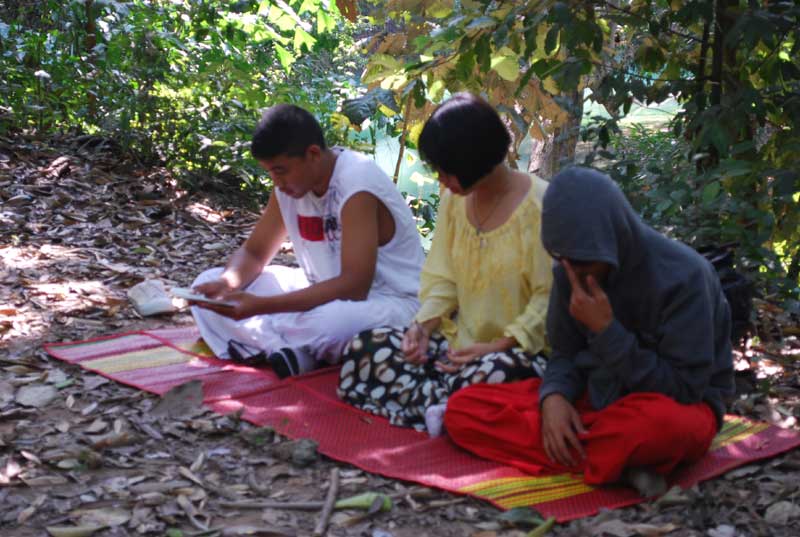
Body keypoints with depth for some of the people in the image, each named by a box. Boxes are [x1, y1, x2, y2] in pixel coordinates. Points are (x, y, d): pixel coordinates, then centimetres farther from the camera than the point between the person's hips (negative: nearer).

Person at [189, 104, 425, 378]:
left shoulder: (357, 185, -25)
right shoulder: (289, 182, -1)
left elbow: (354, 287, -32)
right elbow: (254, 252, 8)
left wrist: (261, 306, -37)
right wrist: (227, 282, -18)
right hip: (325, 292, 8)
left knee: (329, 322, -44)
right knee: (209, 288, -4)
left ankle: (262, 342, -13)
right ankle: (283, 349, -24)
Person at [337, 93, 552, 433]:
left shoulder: (539, 204, -14)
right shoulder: (453, 200, 7)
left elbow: (550, 298, -15)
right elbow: (441, 279, 10)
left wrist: (498, 346, -21)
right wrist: (424, 325, -9)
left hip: (517, 352, -7)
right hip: (459, 344, 7)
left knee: (495, 375, -42)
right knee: (363, 351, -11)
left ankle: (434, 407, -17)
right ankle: (447, 409, -24)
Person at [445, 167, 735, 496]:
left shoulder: (682, 275, -20)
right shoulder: (571, 271, -5)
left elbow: (683, 389, -19)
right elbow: (565, 354, 6)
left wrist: (606, 331, -26)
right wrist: (554, 396, -18)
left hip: (678, 405, -6)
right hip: (597, 395, 6)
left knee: (657, 422, -46)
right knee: (463, 409, -13)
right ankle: (619, 463, -22)